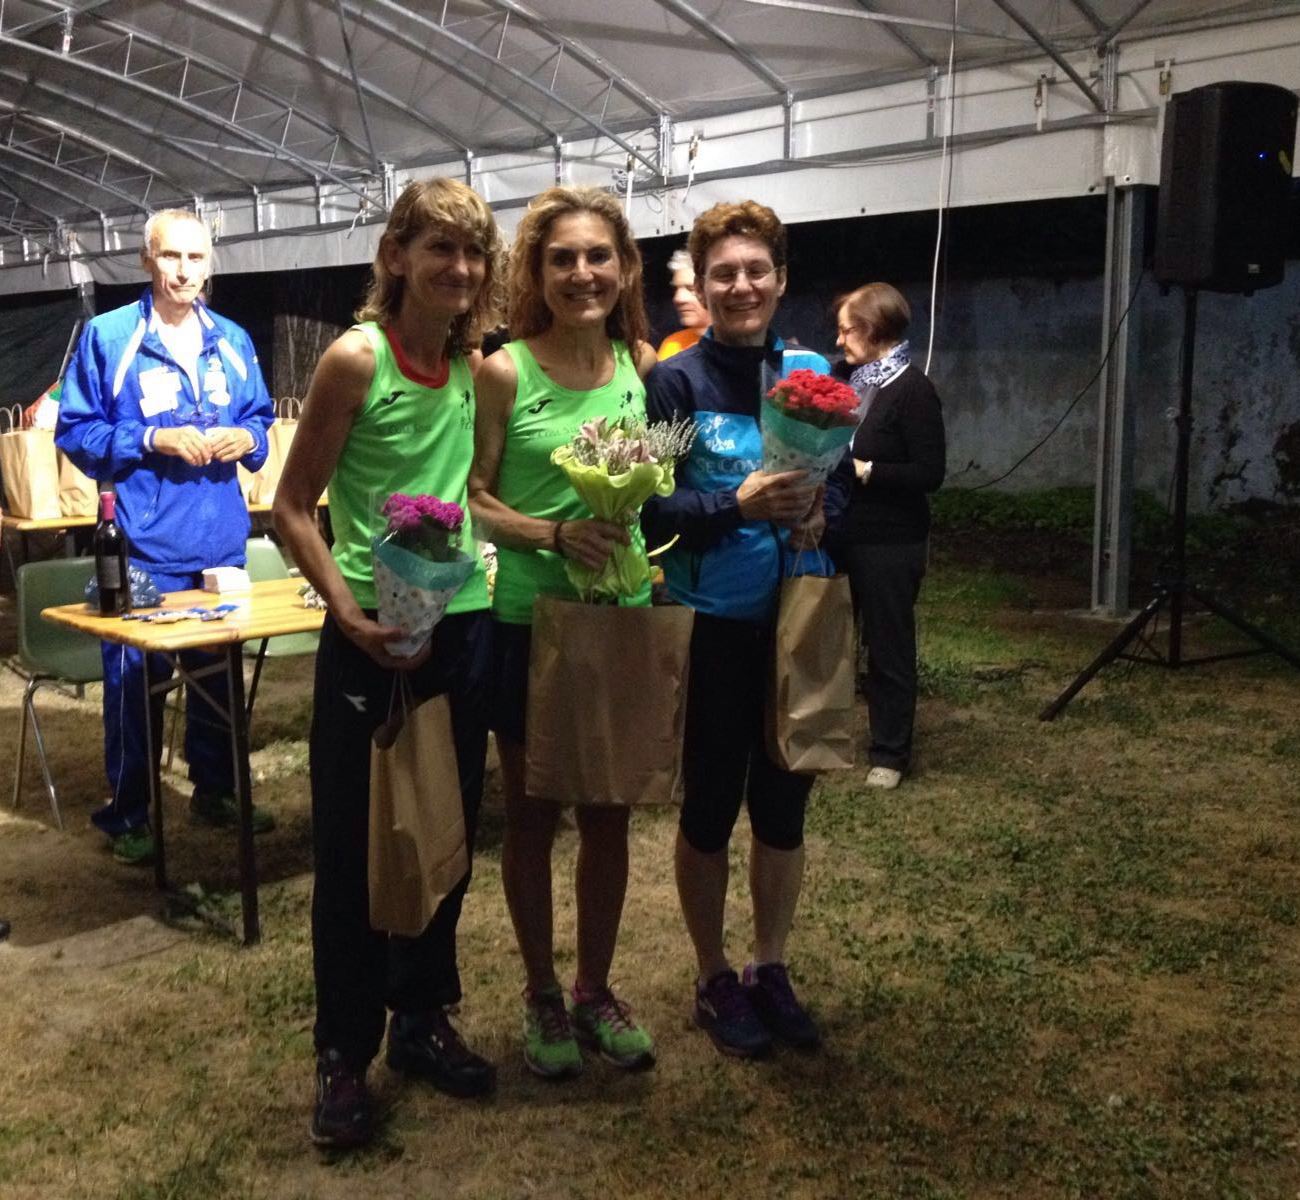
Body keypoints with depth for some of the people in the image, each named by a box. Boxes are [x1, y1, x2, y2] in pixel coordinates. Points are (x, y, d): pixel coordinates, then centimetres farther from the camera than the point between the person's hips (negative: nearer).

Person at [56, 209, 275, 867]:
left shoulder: (233, 341, 8)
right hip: (144, 545, -4)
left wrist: (247, 438, -6)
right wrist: (153, 440, -17)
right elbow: (75, 432, -5)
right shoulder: (107, 336, -5)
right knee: (135, 680, 0)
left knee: (219, 671, 15)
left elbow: (261, 419, 17)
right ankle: (127, 813, 16)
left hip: (222, 539, 5)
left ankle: (216, 789, 32)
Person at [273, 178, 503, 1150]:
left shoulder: (475, 368, 5)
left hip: (463, 625, 6)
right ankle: (344, 1054, 20)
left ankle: (423, 1019, 33)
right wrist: (348, 613, -20)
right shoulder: (356, 358, -11)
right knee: (354, 846, 4)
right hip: (373, 633, -5)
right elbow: (293, 508, -10)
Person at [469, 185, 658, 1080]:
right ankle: (543, 995, 31)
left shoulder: (644, 366, 2)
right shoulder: (506, 371, -9)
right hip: (530, 624, -3)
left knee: (609, 814, 13)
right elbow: (471, 498, -10)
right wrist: (554, 534, -23)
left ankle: (596, 991, 33)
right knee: (532, 816, 11)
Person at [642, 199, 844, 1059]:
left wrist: (819, 512, -12)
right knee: (712, 804, 8)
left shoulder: (812, 370, 4)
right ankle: (715, 981, 27)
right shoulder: (677, 382, -8)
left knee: (784, 801, 14)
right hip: (715, 625, -4)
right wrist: (739, 507, -27)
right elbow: (650, 512, -12)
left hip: (799, 618, 4)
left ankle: (772, 969, 32)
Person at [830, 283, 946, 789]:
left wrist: (862, 470, -20)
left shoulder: (913, 390, -12)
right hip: (844, 534, 8)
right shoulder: (855, 381, 10)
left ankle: (890, 753, 16)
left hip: (889, 543, -7)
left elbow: (929, 474, -17)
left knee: (888, 647, 3)